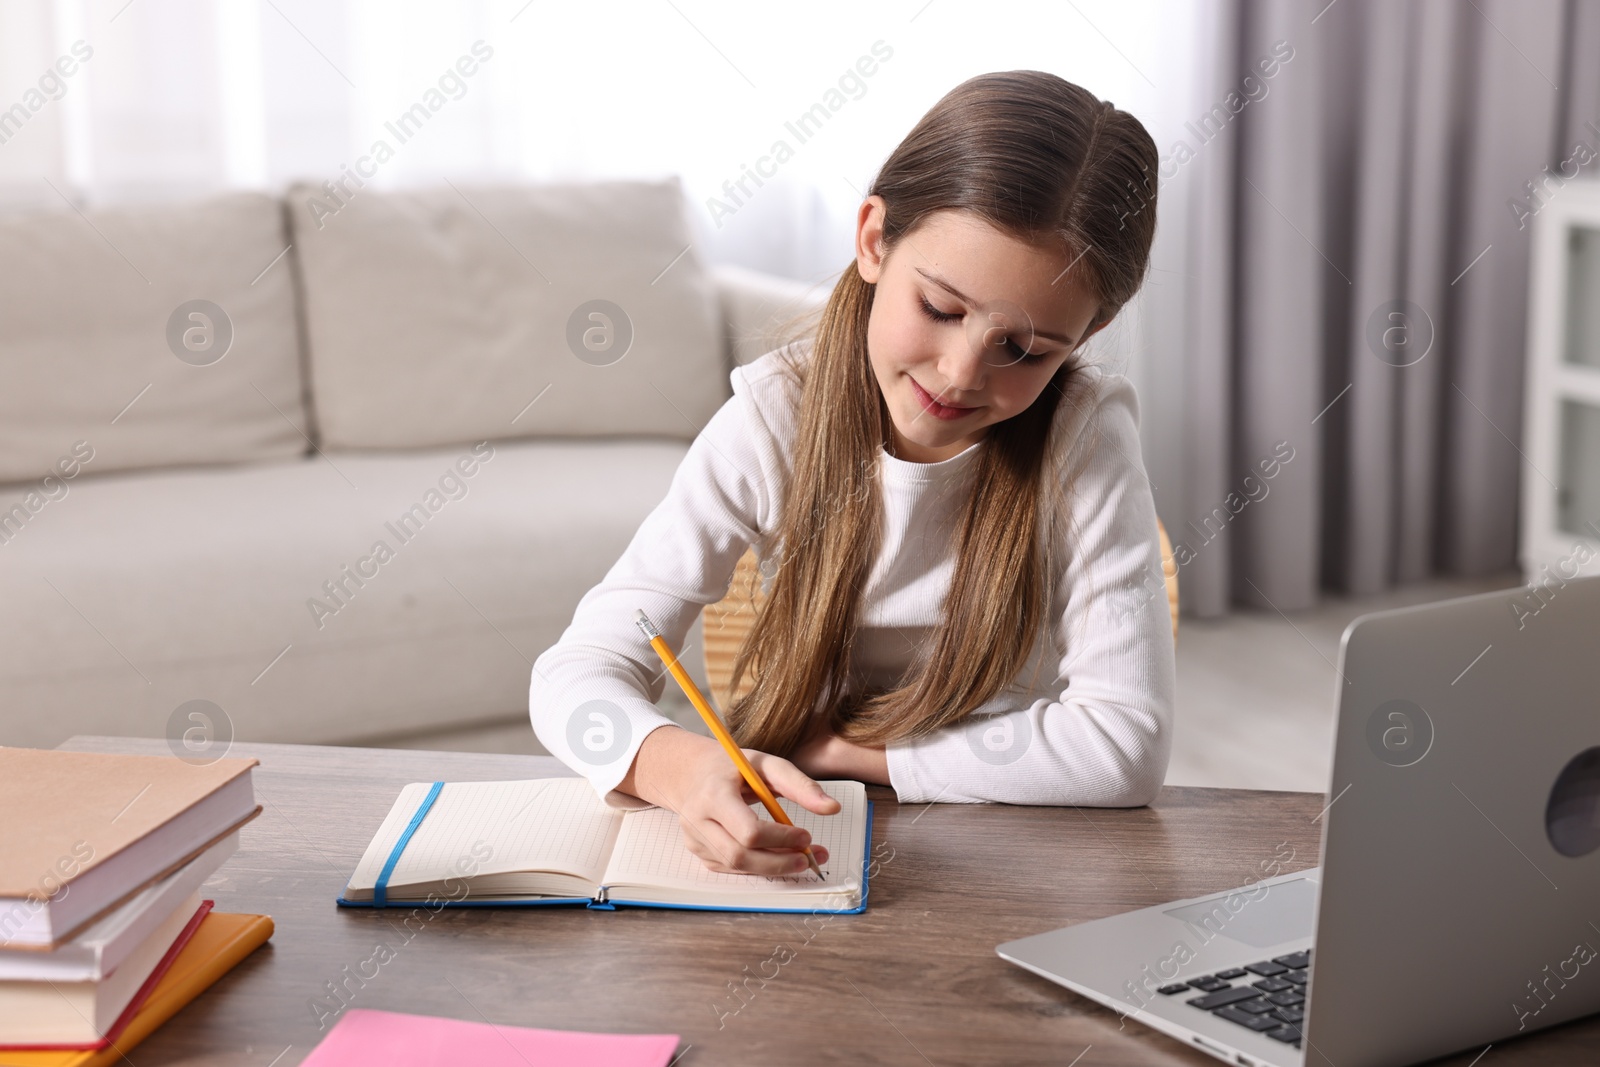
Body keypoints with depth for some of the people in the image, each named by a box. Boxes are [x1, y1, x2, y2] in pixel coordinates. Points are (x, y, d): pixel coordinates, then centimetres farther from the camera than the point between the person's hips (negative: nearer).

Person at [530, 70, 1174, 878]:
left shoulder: (1085, 433, -15)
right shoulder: (776, 421, -13)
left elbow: (1125, 743, -19)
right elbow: (578, 672, -15)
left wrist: (839, 745, -17)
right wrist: (683, 765, -38)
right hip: (802, 853, 1)